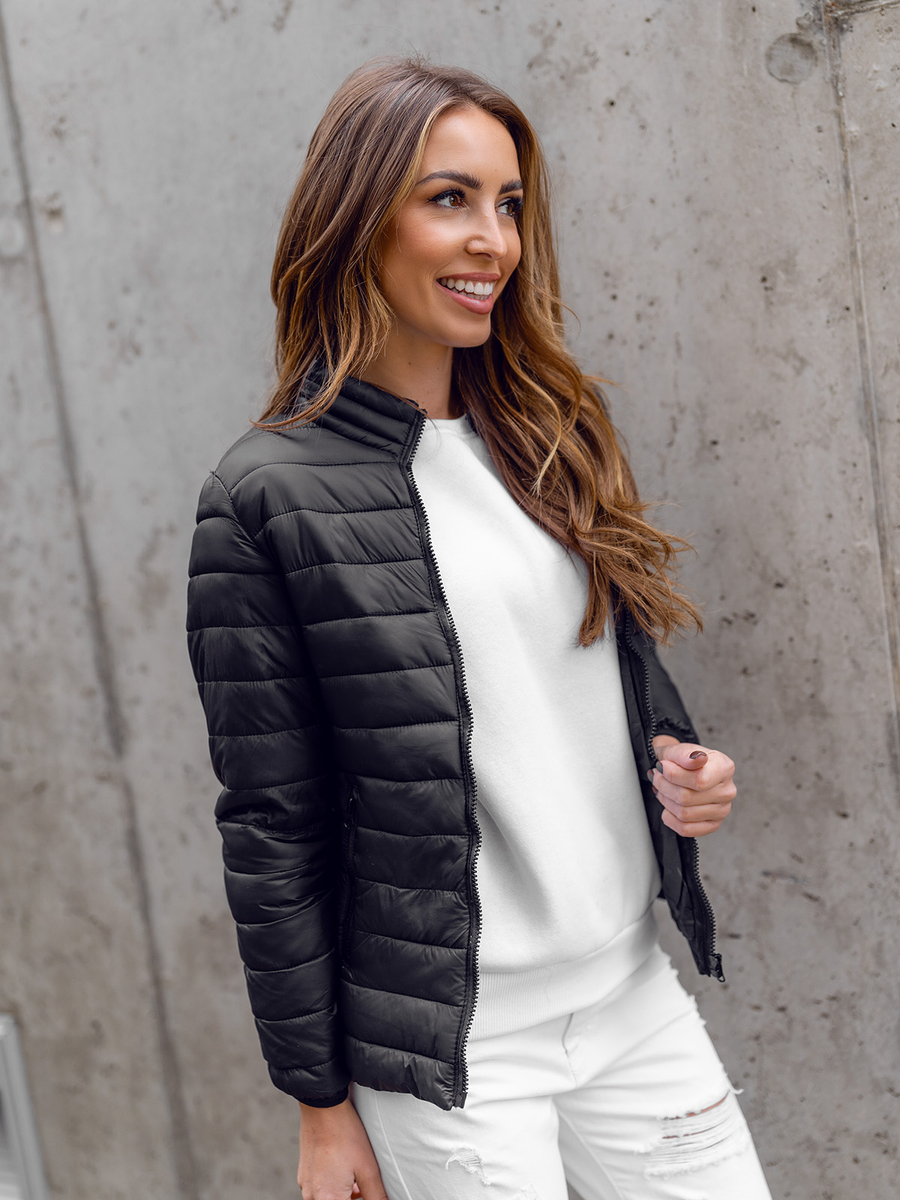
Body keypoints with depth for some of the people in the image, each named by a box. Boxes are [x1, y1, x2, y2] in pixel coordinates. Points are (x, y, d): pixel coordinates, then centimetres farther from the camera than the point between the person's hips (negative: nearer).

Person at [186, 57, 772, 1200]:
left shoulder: (552, 437, 6)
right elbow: (271, 828, -9)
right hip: (447, 1043, -5)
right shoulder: (269, 497, -11)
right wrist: (320, 1100, -6)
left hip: (636, 989, 6)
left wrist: (686, 770, -3)